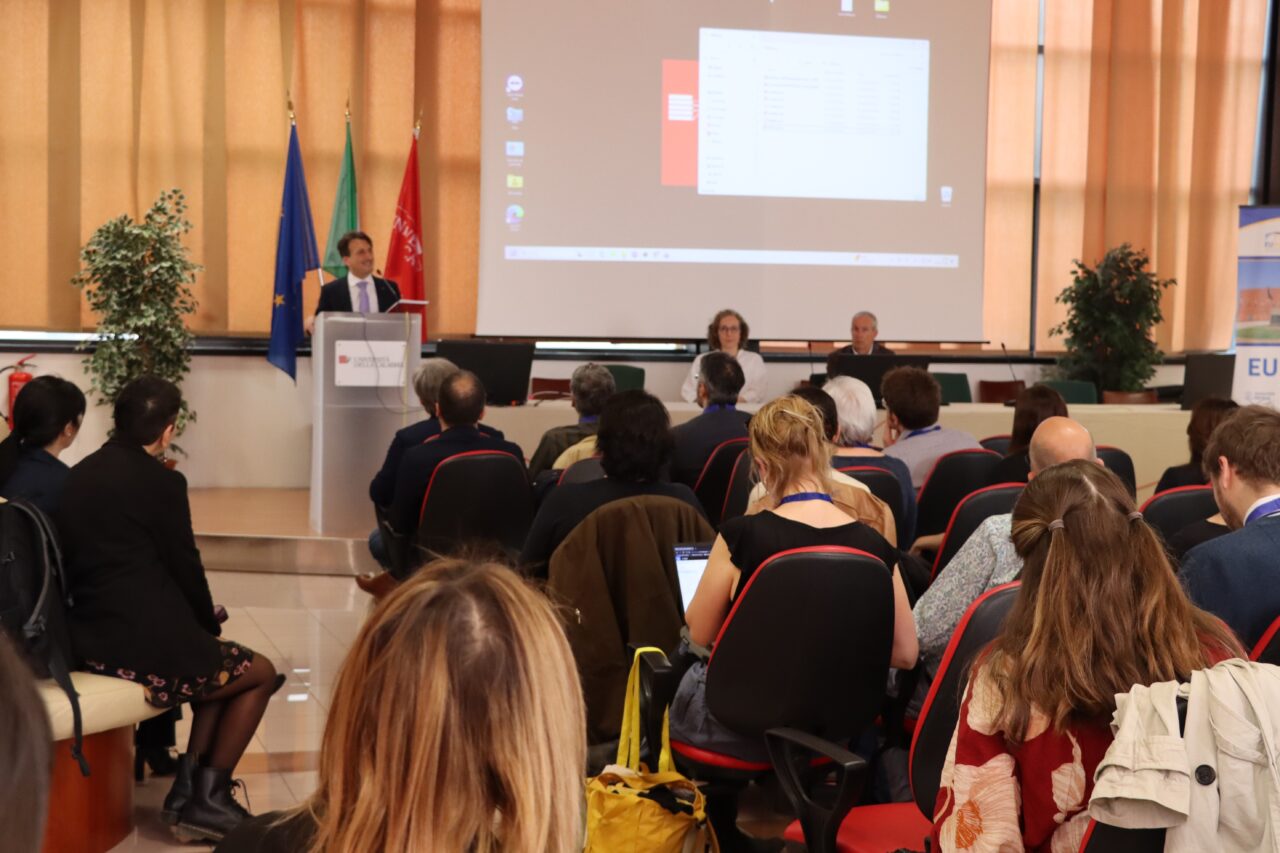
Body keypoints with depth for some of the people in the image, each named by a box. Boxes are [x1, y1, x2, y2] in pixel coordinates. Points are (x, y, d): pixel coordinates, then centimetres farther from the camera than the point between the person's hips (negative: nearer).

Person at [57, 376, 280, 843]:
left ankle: (187, 787, 21)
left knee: (223, 663, 28)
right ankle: (208, 798, 11)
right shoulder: (161, 481, -13)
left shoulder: (79, 475, 10)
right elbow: (185, 567, -7)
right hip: (146, 646, -8)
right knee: (260, 672, 15)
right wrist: (210, 626, 13)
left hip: (90, 640, 8)